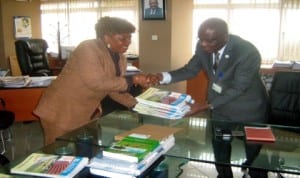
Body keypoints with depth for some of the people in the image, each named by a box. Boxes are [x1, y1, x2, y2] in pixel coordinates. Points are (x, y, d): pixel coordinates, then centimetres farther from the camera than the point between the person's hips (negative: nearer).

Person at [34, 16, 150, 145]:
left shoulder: (121, 59, 3)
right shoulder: (88, 49, -21)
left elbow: (114, 88, 8)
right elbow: (97, 82, -31)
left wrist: (137, 104, -3)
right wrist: (133, 80, -26)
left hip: (88, 114, 7)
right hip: (61, 113, -7)